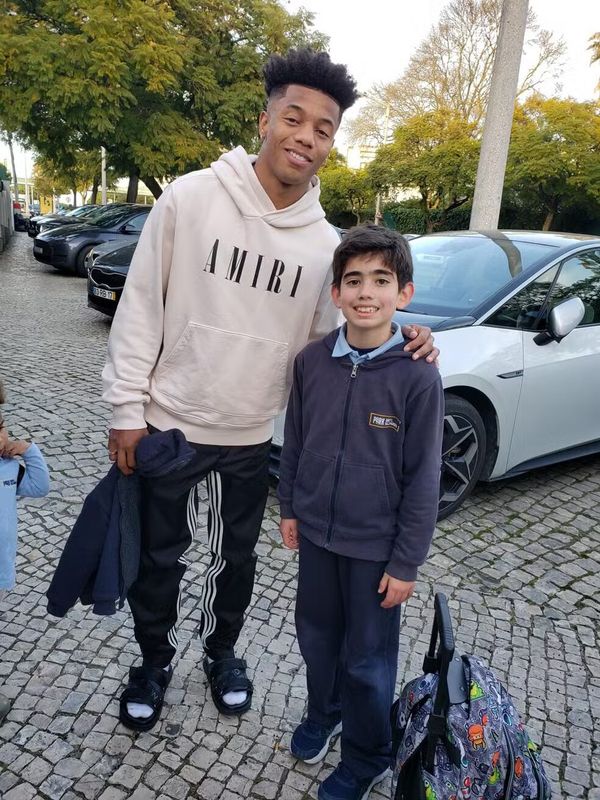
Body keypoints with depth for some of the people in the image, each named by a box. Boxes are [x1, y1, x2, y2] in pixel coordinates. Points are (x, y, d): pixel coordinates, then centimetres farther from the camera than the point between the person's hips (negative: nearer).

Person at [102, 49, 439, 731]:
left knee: (236, 558, 20)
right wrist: (127, 406, -9)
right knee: (158, 557, 15)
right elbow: (140, 308, -8)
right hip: (167, 424, -2)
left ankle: (221, 651, 47)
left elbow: (328, 337, 4)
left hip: (251, 438, 3)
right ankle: (154, 658, 43)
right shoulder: (190, 197, -12)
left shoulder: (324, 243, -4)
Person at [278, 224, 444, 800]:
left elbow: (422, 478, -12)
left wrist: (406, 562, -9)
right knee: (316, 634, 22)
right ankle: (323, 713, 51)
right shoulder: (311, 361, -7)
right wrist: (289, 508, 11)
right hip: (316, 533, 4)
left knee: (368, 659, 13)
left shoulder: (417, 376, -17)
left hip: (376, 545, -3)